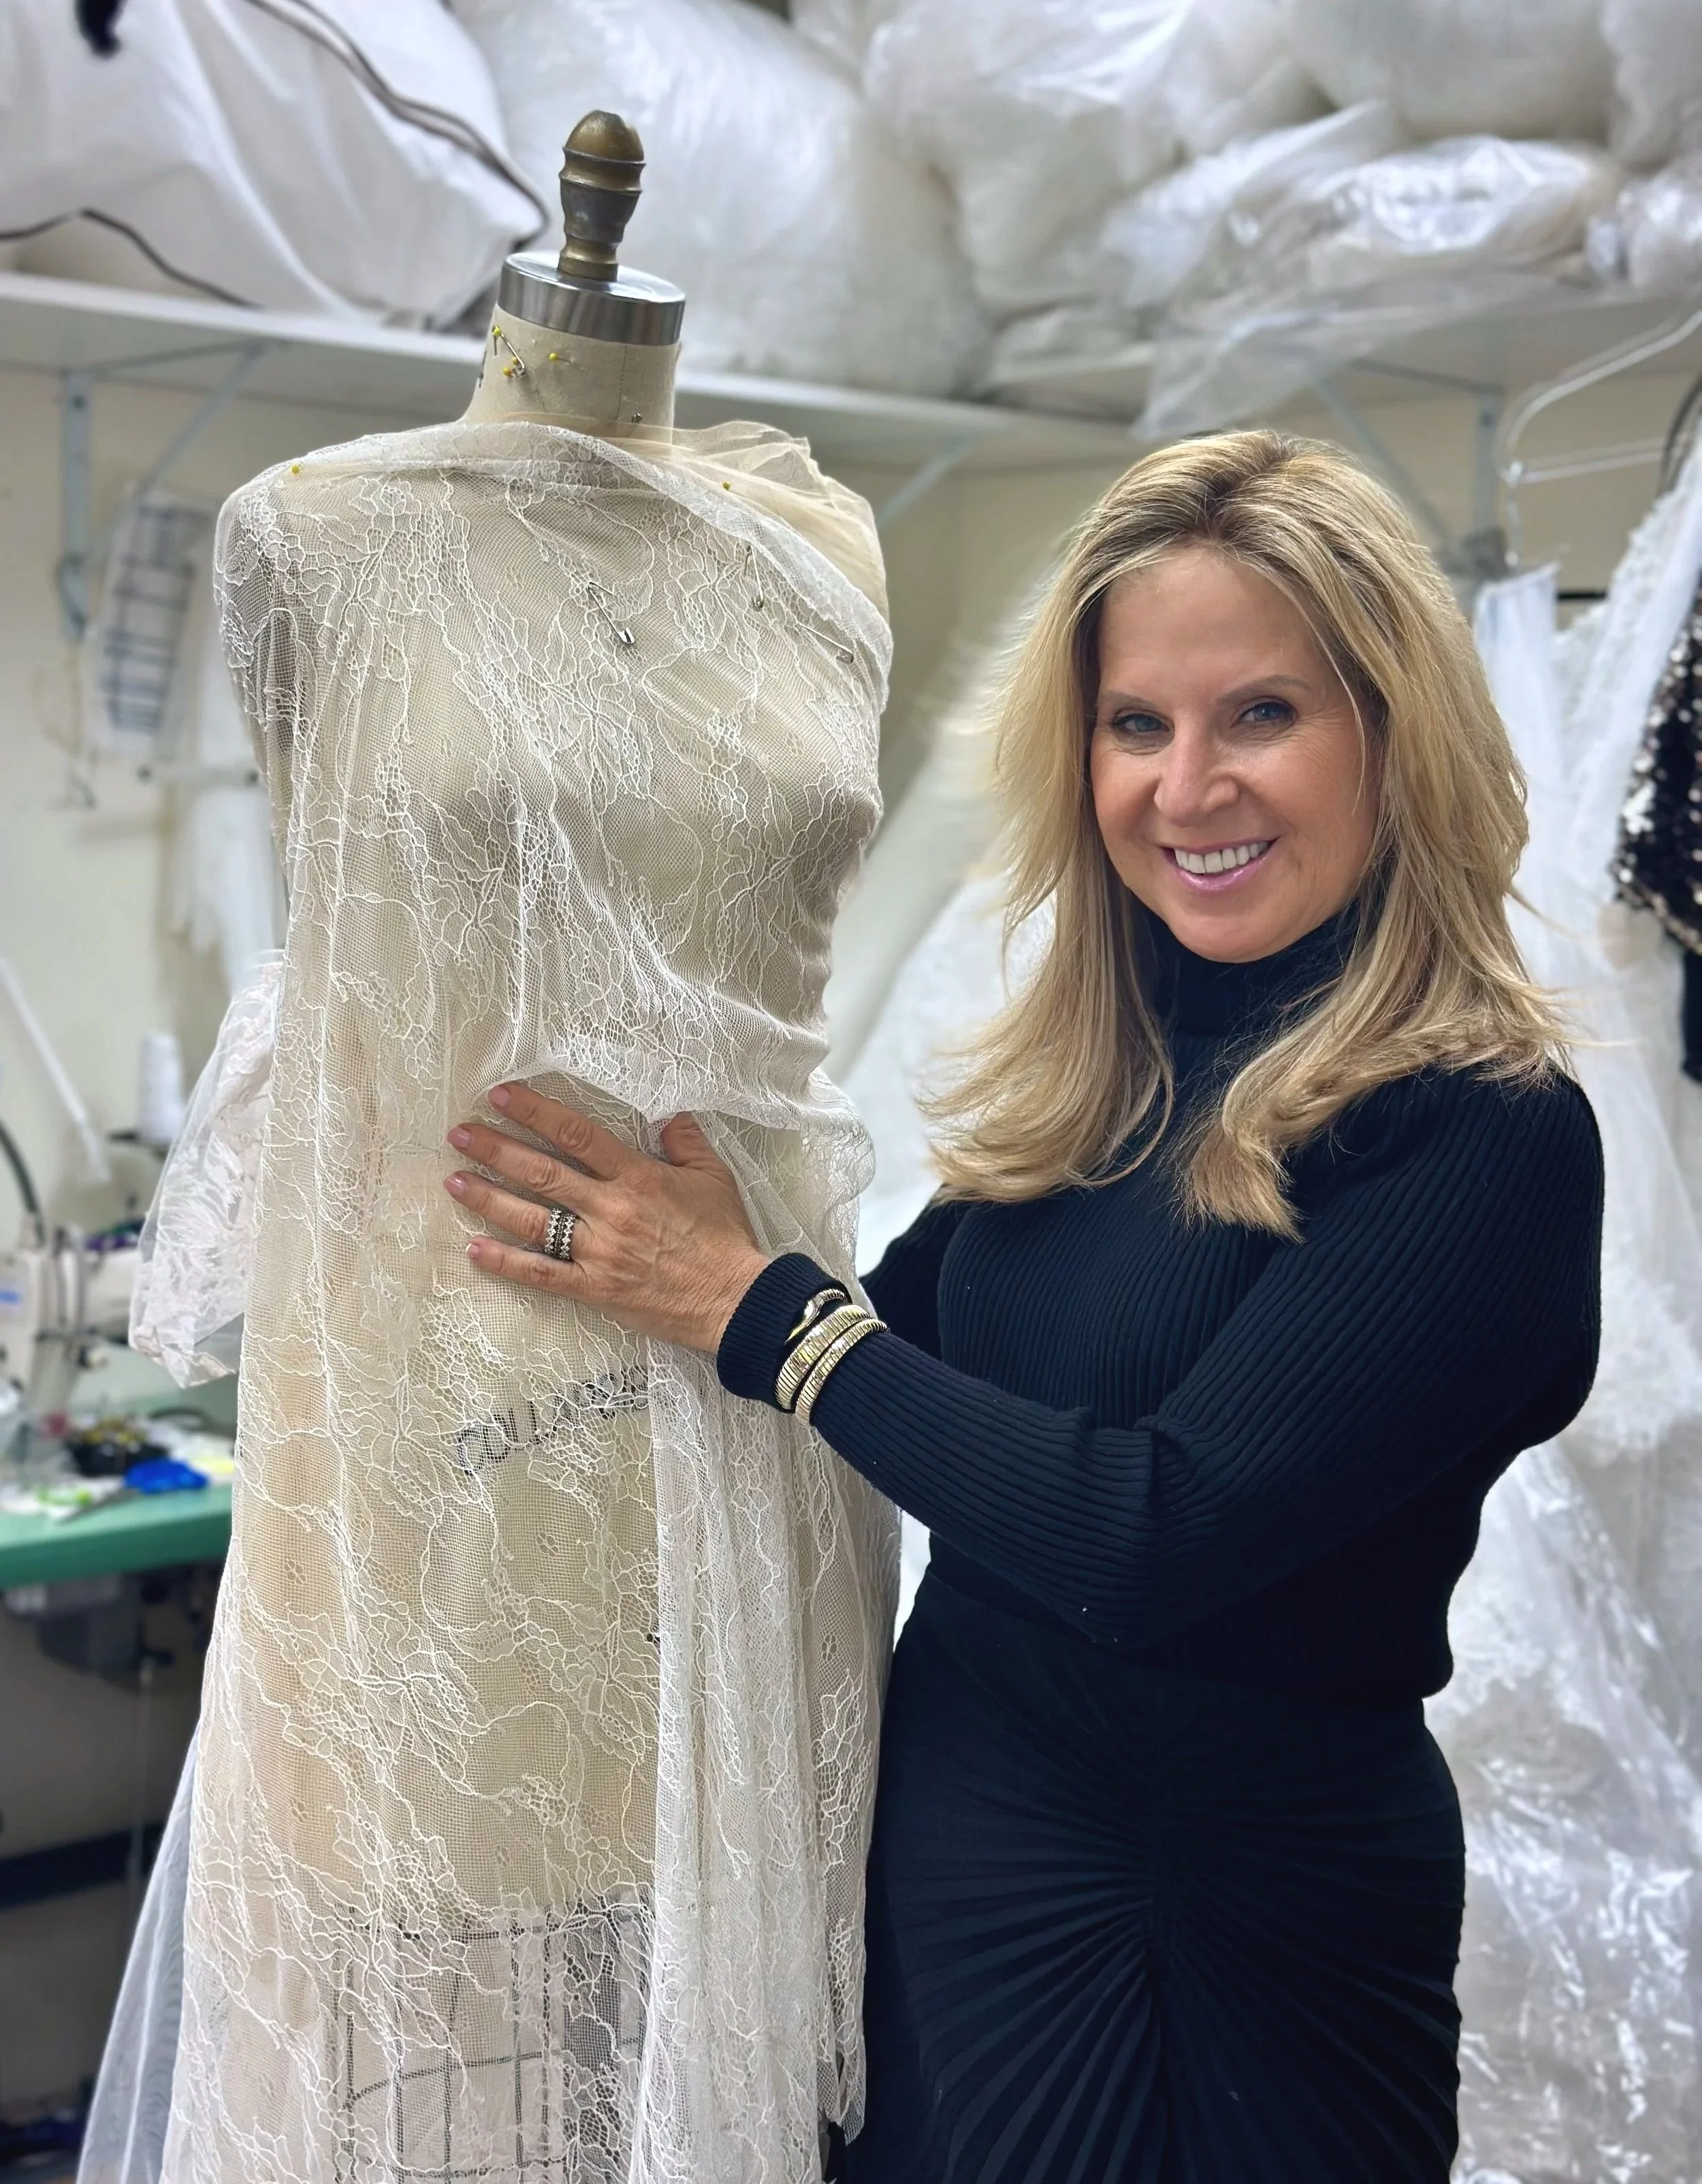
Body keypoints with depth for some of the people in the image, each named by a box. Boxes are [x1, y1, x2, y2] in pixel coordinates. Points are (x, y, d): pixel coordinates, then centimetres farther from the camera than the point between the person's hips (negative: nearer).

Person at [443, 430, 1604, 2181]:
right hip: (950, 1820, 6)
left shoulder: (1485, 1134, -19)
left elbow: (1156, 1534, -24)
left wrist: (753, 1305, -17)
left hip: (1250, 1903, -6)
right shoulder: (1095, 1074, 1)